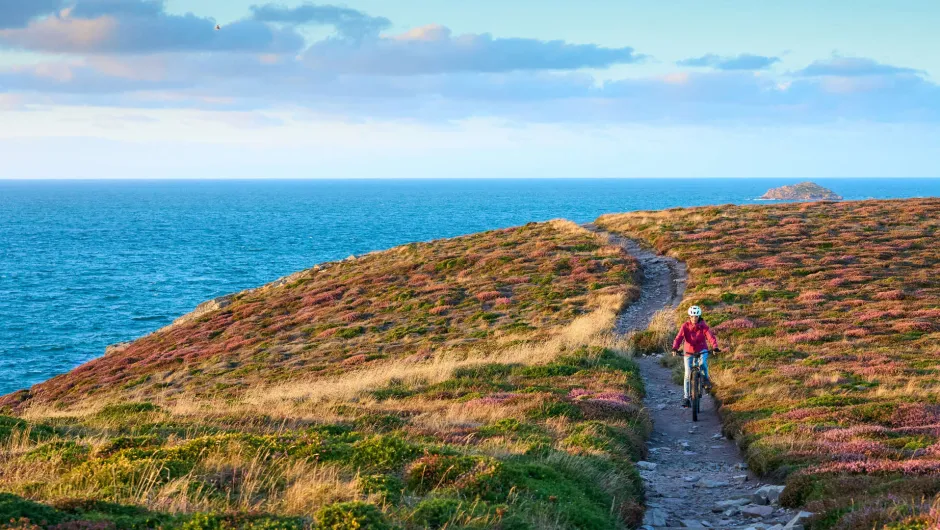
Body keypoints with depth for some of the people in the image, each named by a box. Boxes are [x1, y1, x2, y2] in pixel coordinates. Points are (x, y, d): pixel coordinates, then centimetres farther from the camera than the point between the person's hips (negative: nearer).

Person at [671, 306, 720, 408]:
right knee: (688, 375, -3)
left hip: (702, 350, -1)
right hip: (689, 352, 1)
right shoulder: (685, 326, -13)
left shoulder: (703, 326, -14)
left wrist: (715, 347, -44)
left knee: (703, 362, -34)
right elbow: (679, 338, -23)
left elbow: (711, 336, -26)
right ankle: (686, 397, 7)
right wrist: (675, 348, -41)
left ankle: (706, 378, -4)